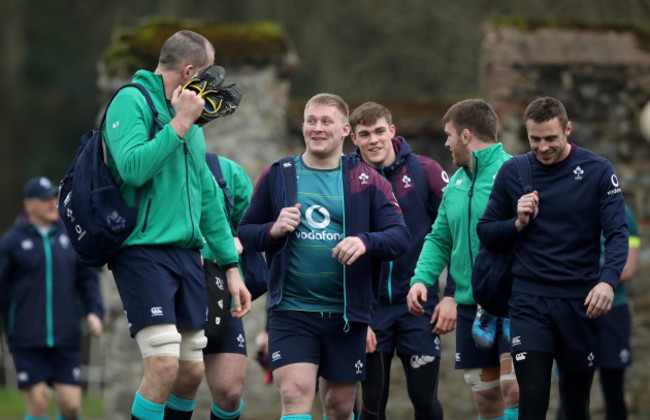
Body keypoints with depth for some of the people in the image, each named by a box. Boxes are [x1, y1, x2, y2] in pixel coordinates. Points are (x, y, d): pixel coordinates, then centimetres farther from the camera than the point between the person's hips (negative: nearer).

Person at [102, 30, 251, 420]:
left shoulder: (190, 119, 20)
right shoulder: (132, 101, -5)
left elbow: (208, 196, 24)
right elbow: (132, 167, -21)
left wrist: (231, 265, 20)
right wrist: (180, 124, -15)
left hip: (187, 253, 8)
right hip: (142, 251, -8)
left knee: (192, 371, 5)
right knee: (165, 363, -20)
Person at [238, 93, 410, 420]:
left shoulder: (367, 181, 4)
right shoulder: (277, 176, 7)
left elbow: (399, 236, -3)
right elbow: (244, 232, 11)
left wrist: (365, 242, -24)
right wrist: (274, 230, -11)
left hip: (347, 314, 1)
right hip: (291, 311, -1)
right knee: (295, 393, -18)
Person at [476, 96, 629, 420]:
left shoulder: (597, 171, -2)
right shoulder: (512, 172, 3)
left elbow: (618, 233, -7)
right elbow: (485, 233, 10)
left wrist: (608, 281, -25)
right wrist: (519, 223, -11)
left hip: (580, 300, 0)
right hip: (530, 300, 0)